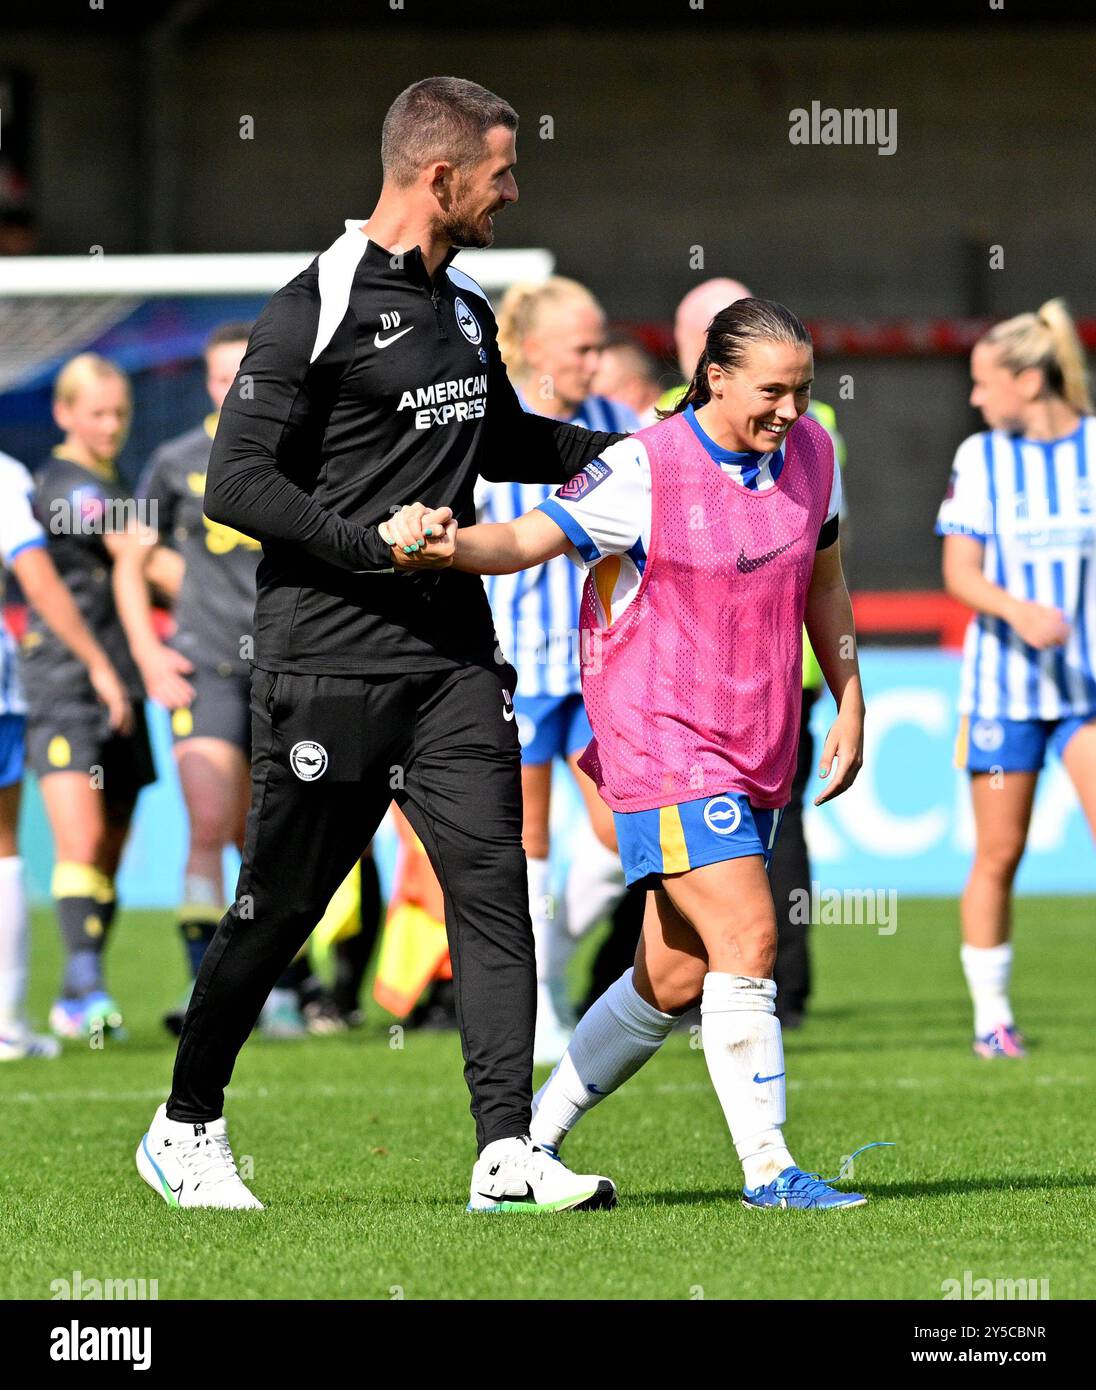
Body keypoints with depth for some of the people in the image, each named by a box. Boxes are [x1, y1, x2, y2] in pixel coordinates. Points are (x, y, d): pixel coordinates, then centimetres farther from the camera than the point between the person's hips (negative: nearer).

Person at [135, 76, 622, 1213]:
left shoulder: (466, 309, 15)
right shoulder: (318, 309, -10)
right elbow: (236, 481, -13)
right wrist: (375, 542, -19)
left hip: (451, 651, 7)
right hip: (328, 657, -7)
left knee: (491, 882, -6)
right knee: (280, 905, 2)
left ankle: (506, 1153, -10)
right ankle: (185, 1129, 20)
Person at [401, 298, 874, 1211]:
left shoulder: (811, 453, 4)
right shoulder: (644, 472, -15)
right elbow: (527, 540, -15)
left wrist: (850, 704, 16)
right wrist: (453, 546, -36)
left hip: (759, 752, 7)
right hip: (664, 746, -7)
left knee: (675, 980, 9)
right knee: (747, 939, -19)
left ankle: (534, 1140, 23)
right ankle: (768, 1169, -13)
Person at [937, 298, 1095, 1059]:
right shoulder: (979, 457, 2)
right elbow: (960, 571, -3)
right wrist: (1017, 610, -21)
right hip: (1004, 680, 1)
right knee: (998, 853, 2)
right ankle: (992, 1013, 14)